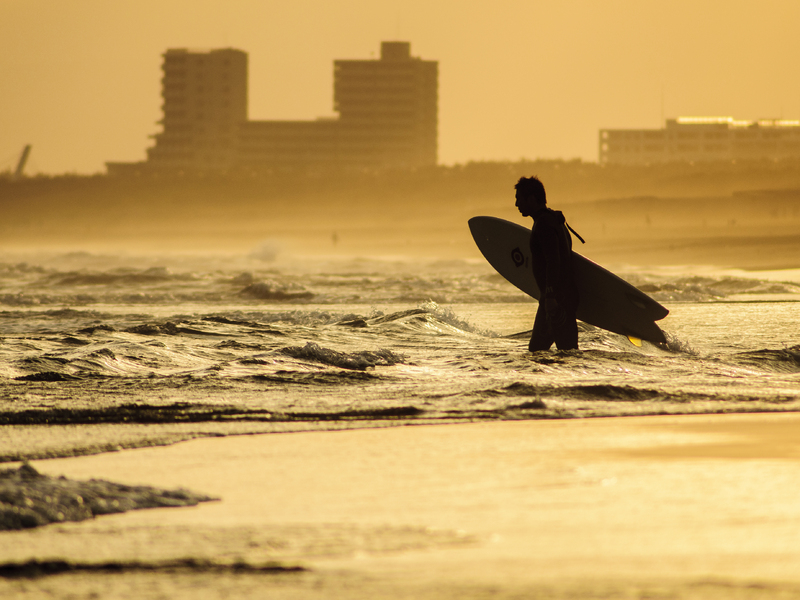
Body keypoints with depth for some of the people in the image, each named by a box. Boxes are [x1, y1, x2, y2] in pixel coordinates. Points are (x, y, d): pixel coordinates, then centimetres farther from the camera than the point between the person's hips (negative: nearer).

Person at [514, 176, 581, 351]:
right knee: (537, 347, 12)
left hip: (557, 297, -11)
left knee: (567, 348, -13)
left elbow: (553, 261, -23)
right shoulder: (555, 220, 19)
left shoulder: (544, 223, -14)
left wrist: (550, 295, -28)